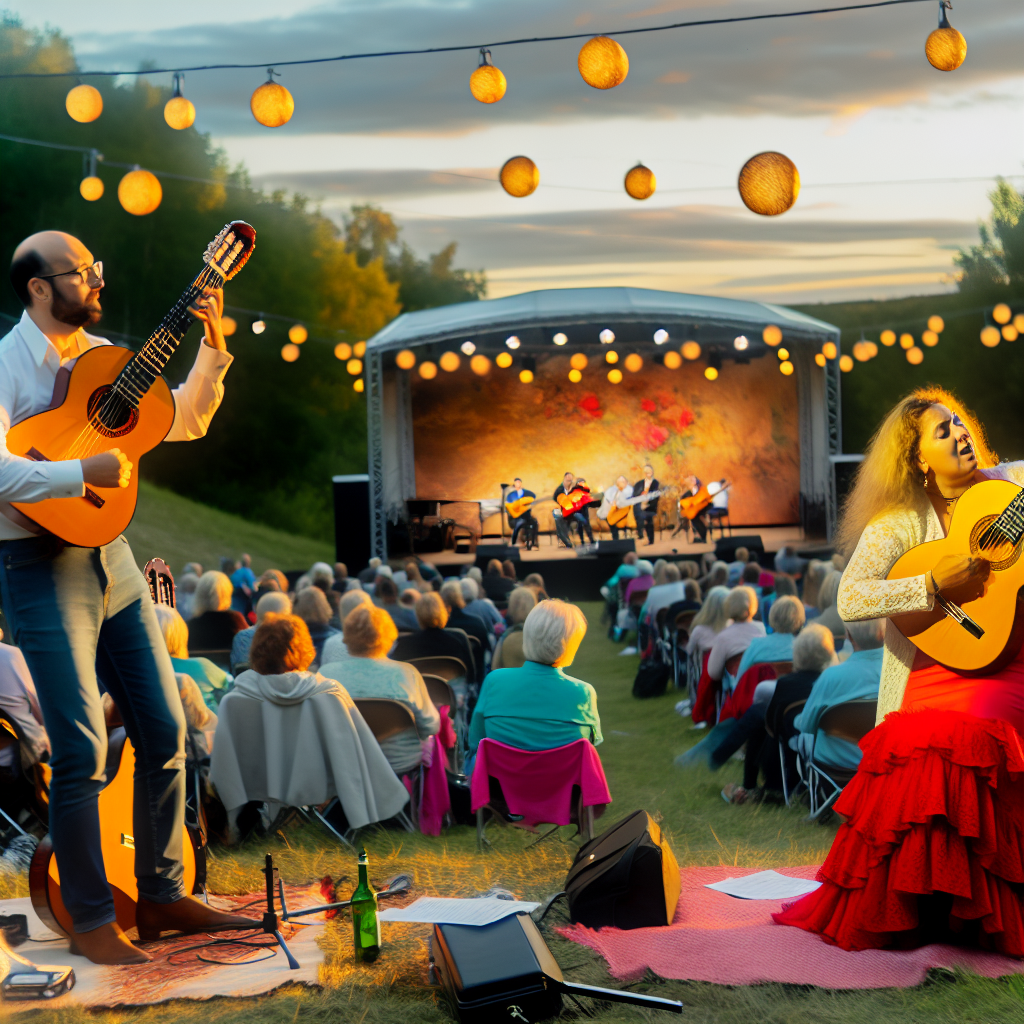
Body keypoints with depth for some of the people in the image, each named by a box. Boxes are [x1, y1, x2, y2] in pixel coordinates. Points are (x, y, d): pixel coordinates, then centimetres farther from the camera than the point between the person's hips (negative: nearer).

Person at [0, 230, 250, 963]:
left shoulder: (105, 357, 11)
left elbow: (187, 421, 18)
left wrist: (214, 350, 5)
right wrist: (83, 472, -29)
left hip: (110, 558, 7)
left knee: (165, 733, 9)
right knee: (82, 751, -7)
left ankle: (163, 896, 21)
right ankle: (91, 921, 6)